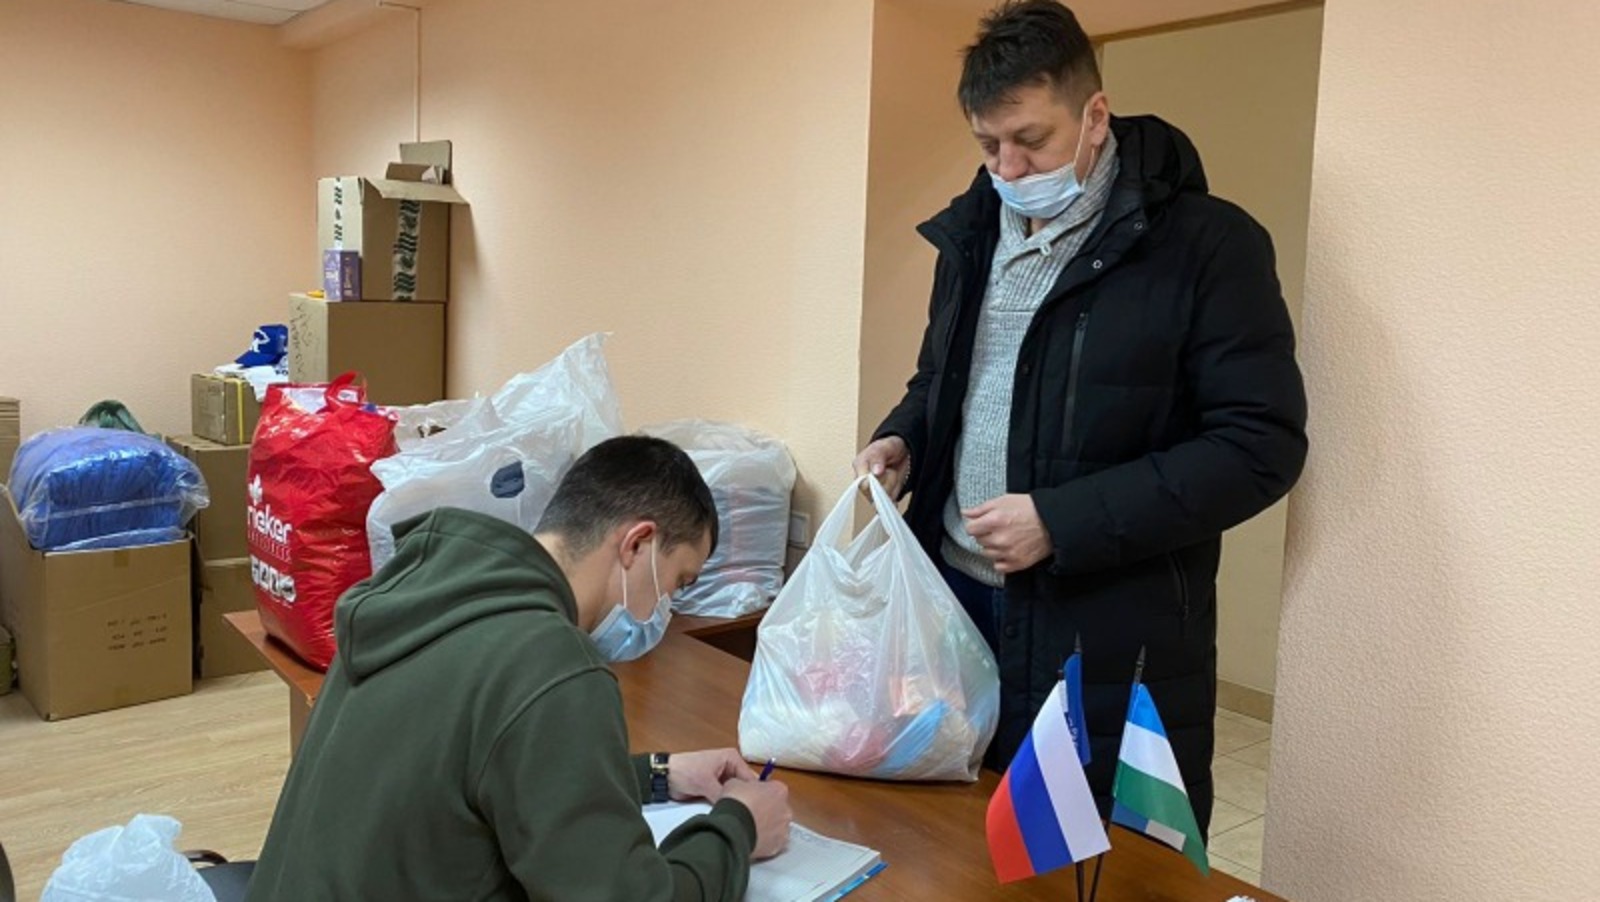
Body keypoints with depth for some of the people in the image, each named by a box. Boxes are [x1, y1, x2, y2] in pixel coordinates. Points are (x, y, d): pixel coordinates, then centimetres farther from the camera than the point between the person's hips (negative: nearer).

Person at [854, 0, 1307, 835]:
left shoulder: (1206, 243, -12)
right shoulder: (973, 231, 10)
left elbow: (1262, 444, -15)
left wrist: (1062, 522, -21)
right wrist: (903, 439, -1)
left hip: (1112, 642, -5)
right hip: (957, 599, 6)